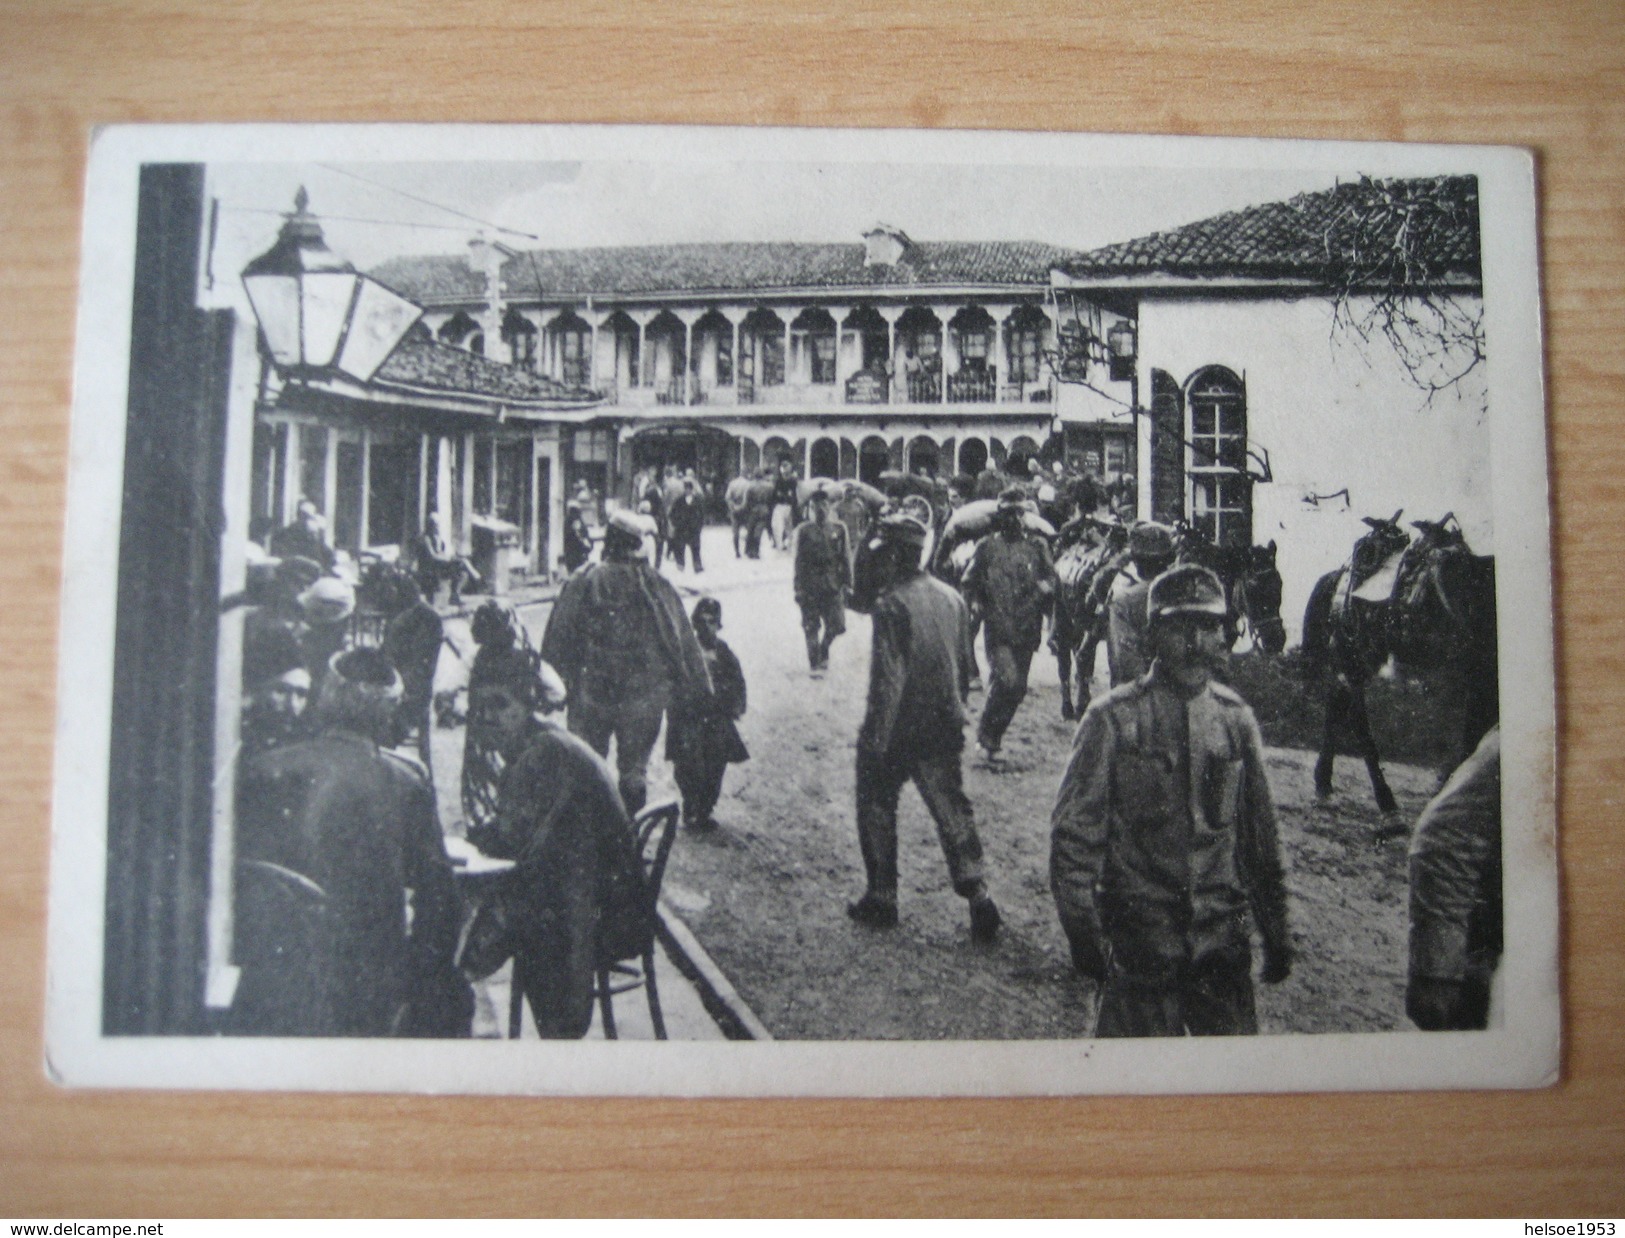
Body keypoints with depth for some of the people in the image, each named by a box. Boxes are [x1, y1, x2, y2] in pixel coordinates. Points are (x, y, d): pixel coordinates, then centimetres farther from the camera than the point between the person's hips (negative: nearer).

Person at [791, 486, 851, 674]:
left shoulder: (839, 529, 5)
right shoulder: (803, 530, -1)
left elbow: (845, 558, 9)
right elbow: (799, 561, 0)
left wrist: (847, 583, 5)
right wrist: (798, 588, -3)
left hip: (833, 586, 2)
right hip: (810, 586, -2)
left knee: (837, 625, 0)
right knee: (811, 626, 1)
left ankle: (823, 651, 28)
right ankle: (815, 663, 14)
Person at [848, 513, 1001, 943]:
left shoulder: (891, 605, -18)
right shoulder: (952, 598, 5)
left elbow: (887, 679, -21)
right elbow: (964, 664, 12)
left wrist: (875, 740, -15)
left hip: (898, 730, -6)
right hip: (945, 730, 6)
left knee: (877, 810, 11)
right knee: (952, 809, 11)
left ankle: (882, 899, 18)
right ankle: (977, 895, 2)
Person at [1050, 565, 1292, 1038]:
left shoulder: (1236, 719, 4)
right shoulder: (1114, 719, -7)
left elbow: (1260, 835, 11)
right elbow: (1073, 831, -6)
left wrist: (1276, 933, 14)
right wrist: (1083, 930, -9)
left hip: (1222, 942, 3)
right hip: (1138, 945, -3)